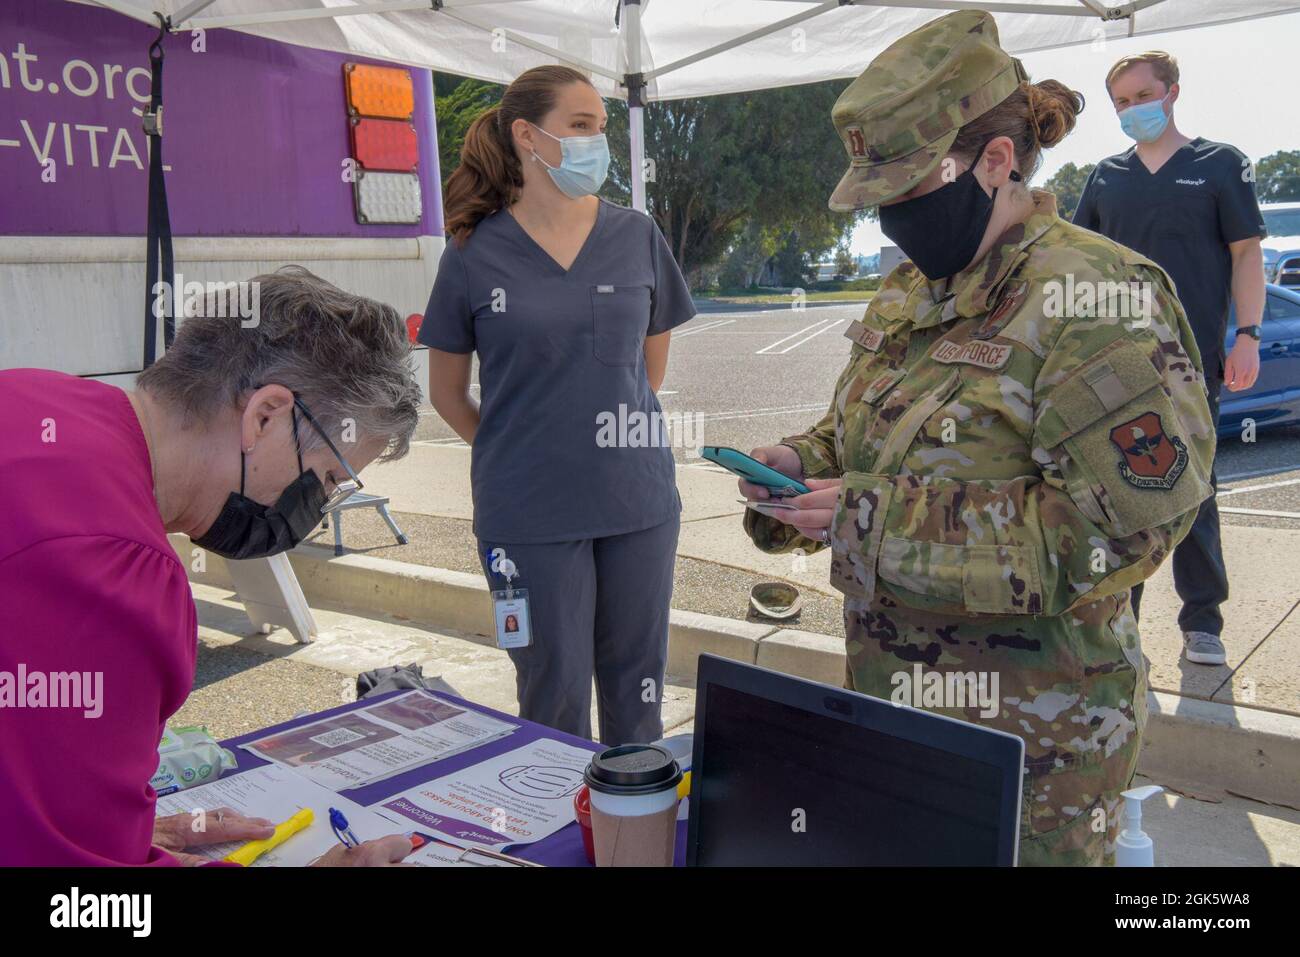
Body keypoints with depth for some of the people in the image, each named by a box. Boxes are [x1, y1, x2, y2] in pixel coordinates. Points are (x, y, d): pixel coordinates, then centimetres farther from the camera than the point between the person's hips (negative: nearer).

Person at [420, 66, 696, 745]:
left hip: (638, 501, 3)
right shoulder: (476, 253, -3)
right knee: (554, 695, 9)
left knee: (636, 690, 14)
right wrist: (510, 452, 6)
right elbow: (446, 391, 6)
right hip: (529, 511, -2)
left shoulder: (637, 237, 3)